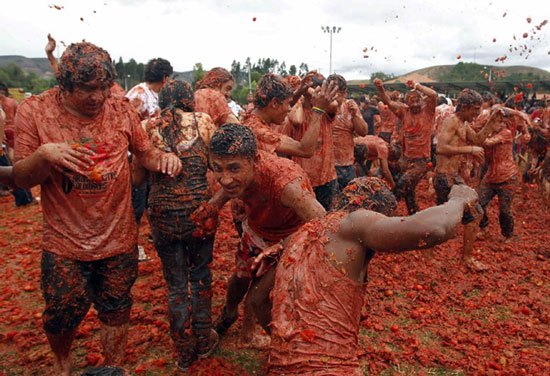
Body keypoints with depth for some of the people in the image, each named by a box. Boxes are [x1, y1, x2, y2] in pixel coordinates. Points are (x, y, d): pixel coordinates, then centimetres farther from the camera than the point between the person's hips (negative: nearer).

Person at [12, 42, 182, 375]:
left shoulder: (122, 110, -5)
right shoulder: (34, 111, -9)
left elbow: (145, 153, 6)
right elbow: (21, 178, -6)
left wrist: (163, 158, -16)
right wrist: (44, 154, -27)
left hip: (119, 239, 1)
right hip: (64, 242, -1)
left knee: (116, 312, 15)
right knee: (63, 313, 11)